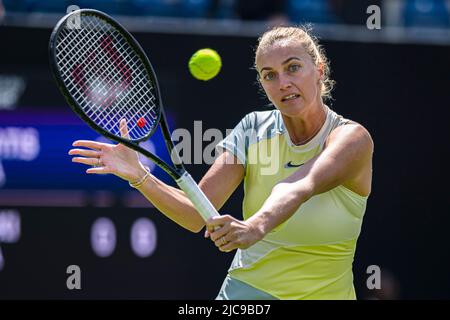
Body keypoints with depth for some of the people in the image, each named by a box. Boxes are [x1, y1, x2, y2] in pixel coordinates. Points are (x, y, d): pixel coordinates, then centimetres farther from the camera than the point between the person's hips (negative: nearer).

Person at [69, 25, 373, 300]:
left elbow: (299, 187, -34)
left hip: (323, 294, -3)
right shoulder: (254, 128, 0)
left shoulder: (352, 138, -13)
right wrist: (139, 176, -23)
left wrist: (256, 226, -53)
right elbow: (196, 214, -7)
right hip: (244, 292, 3)